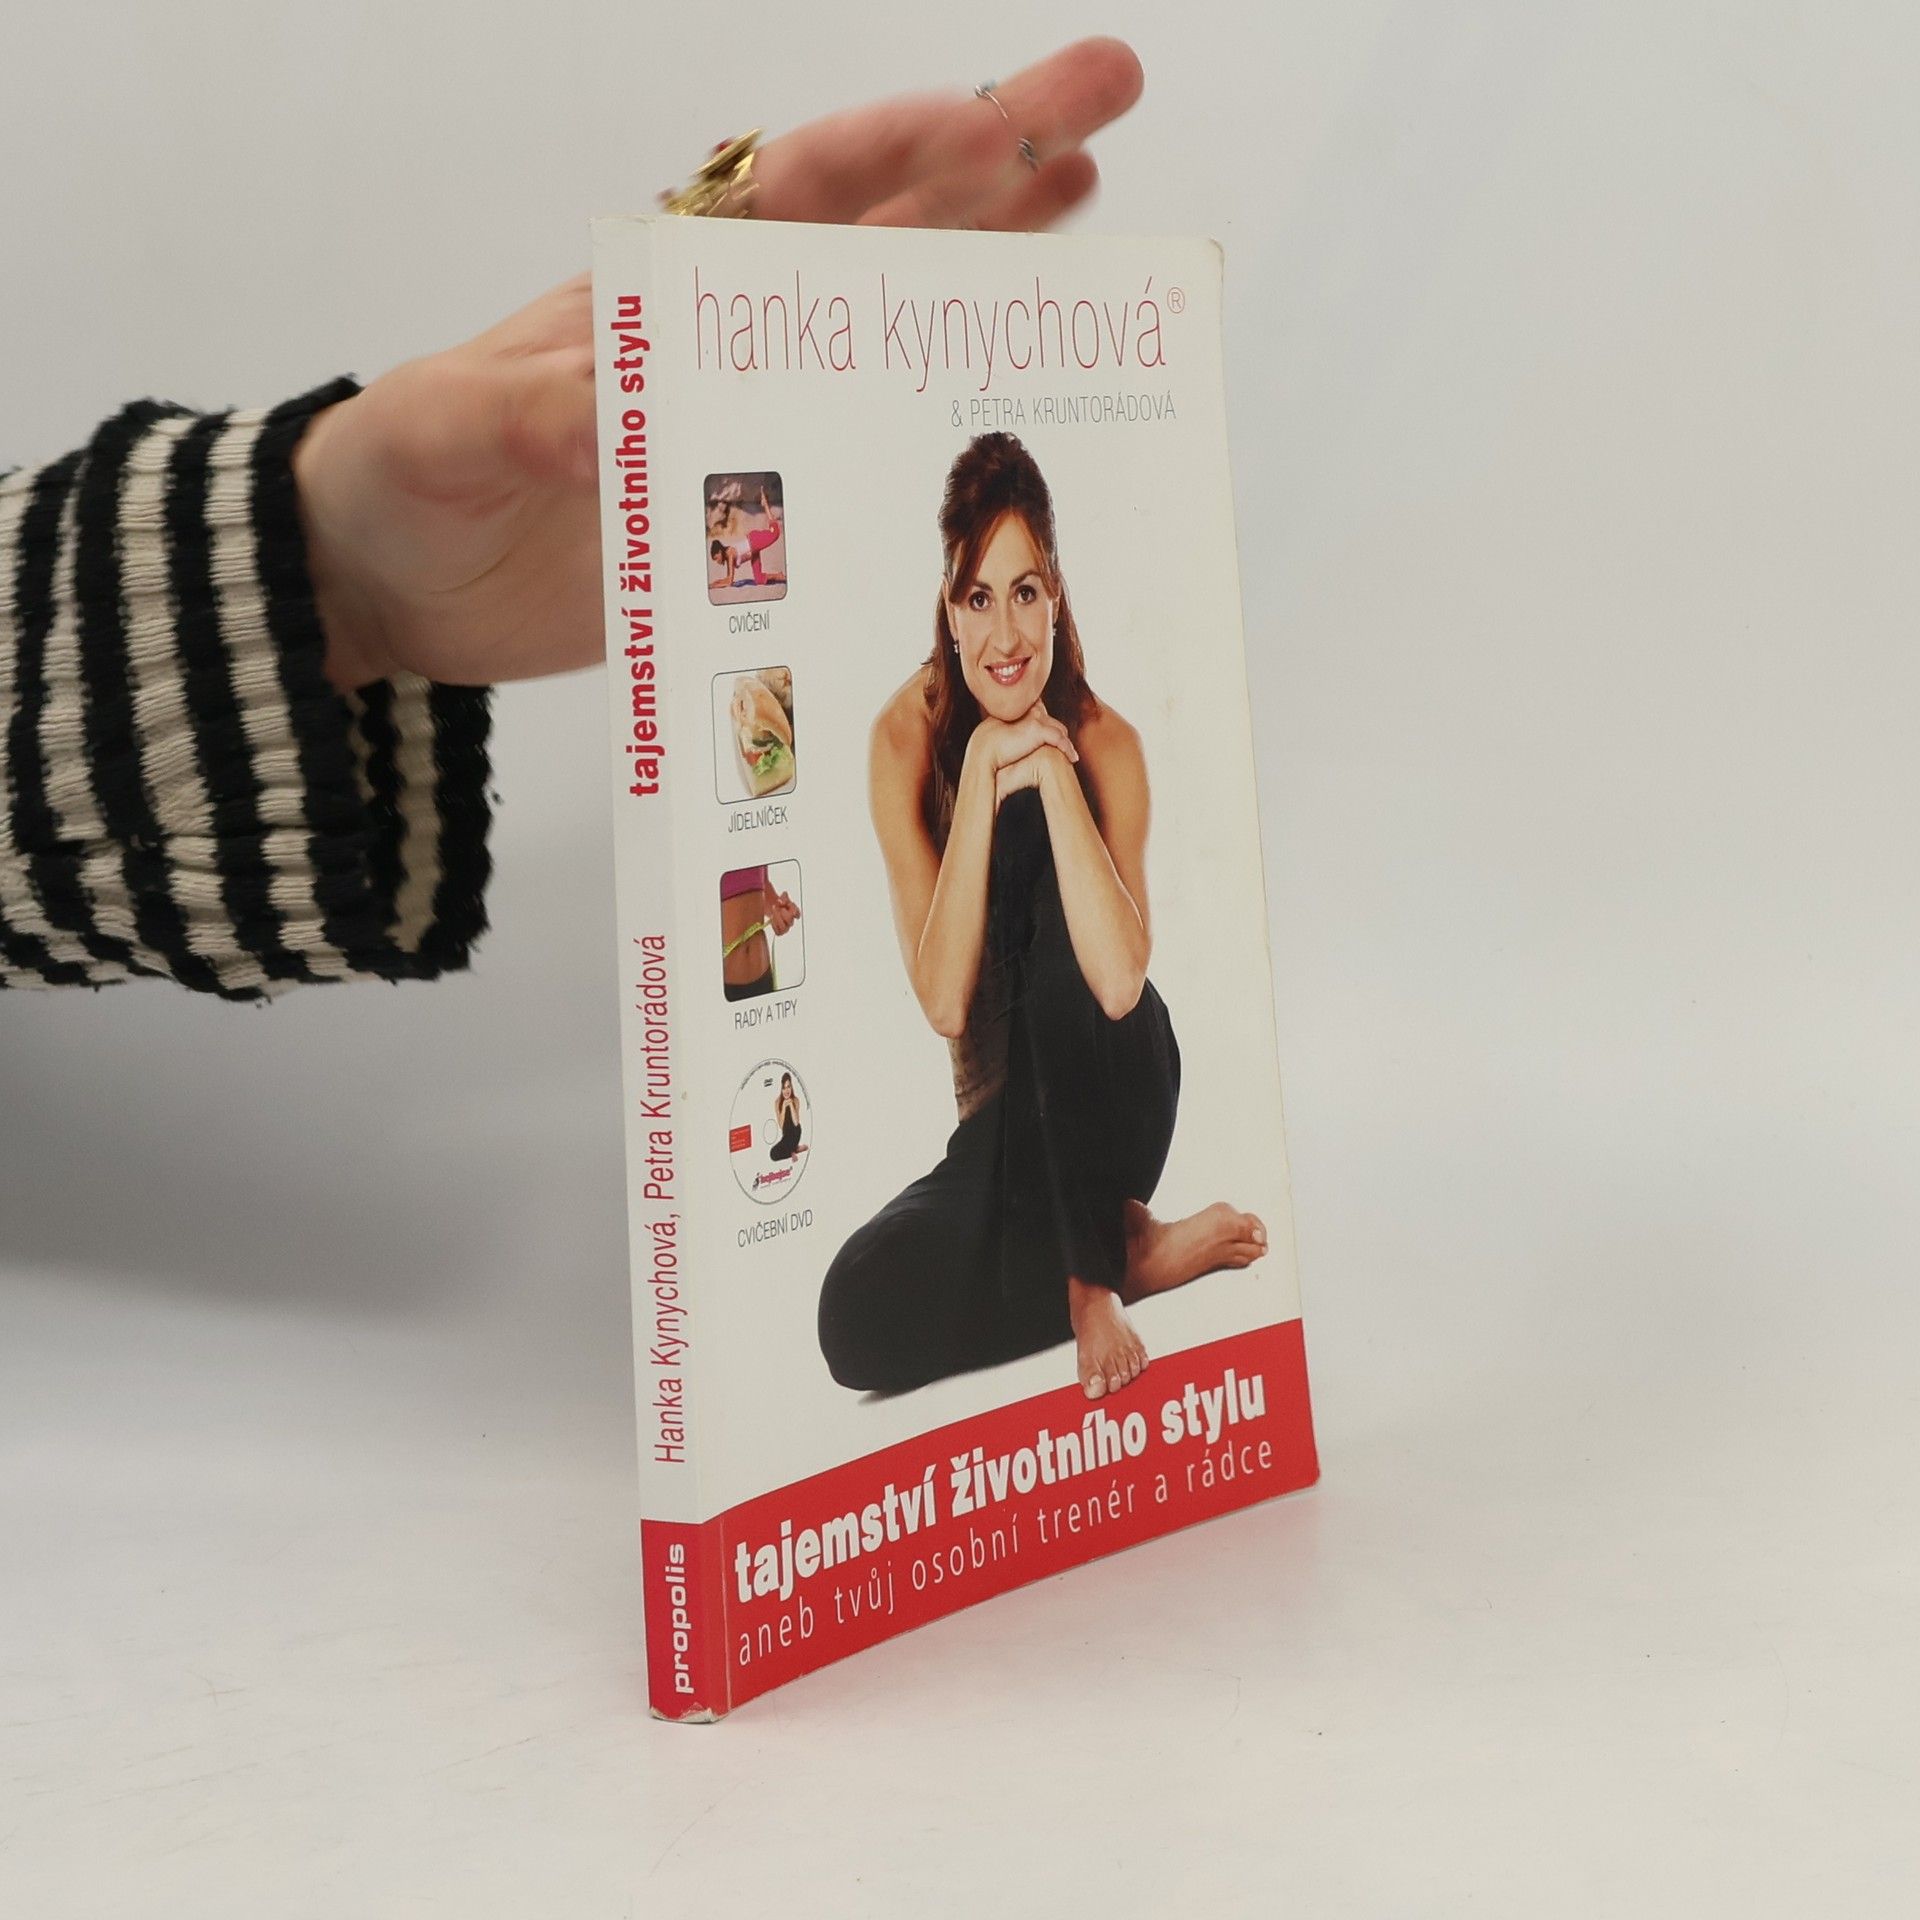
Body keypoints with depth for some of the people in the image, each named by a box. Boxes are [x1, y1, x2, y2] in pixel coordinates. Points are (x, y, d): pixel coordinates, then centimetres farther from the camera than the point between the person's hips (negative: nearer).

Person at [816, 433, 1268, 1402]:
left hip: (1111, 1096, -1)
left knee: (1044, 877, -30)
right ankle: (1131, 1247, -5)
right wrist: (982, 771, -25)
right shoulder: (906, 738, -9)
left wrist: (1050, 767, -29)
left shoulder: (1104, 743, -11)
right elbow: (944, 1003, -21)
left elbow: (1120, 981, -29)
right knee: (858, 1320, -26)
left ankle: (1093, 1267, -21)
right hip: (1002, 1129, 1)